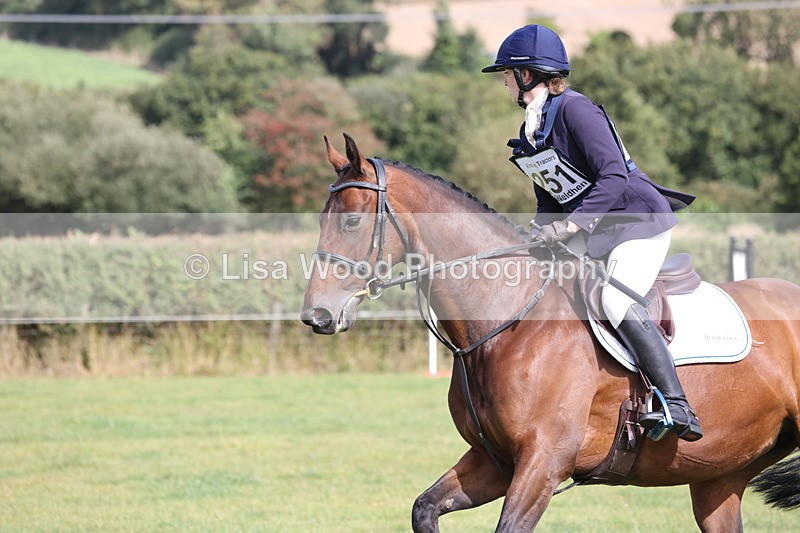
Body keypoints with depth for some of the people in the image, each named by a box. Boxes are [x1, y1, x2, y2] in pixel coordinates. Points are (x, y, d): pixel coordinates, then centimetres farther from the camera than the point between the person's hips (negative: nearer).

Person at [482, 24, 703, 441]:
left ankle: (677, 407, -32)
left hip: (640, 221, -10)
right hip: (598, 238, 10)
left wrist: (569, 225, -31)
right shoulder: (530, 133, 11)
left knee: (616, 301, -28)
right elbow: (548, 202, 18)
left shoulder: (574, 109, -17)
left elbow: (614, 177, -25)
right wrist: (541, 240, 0)